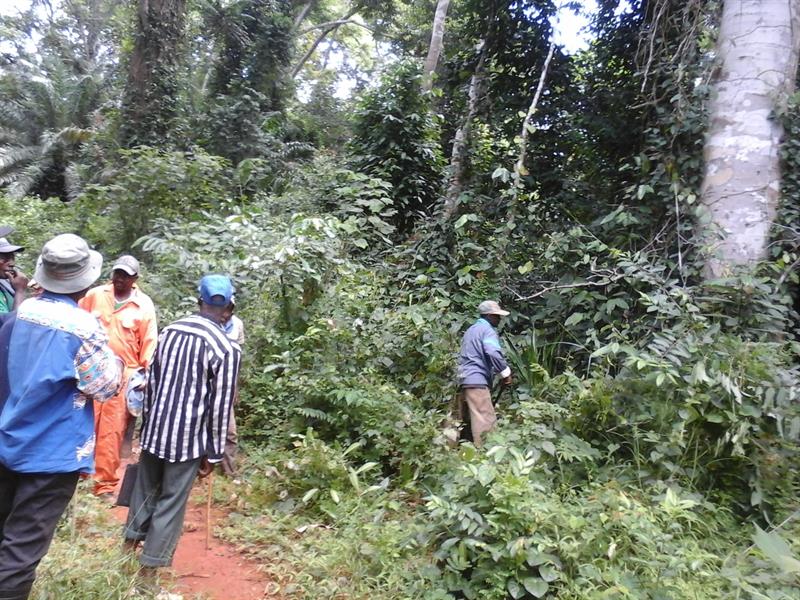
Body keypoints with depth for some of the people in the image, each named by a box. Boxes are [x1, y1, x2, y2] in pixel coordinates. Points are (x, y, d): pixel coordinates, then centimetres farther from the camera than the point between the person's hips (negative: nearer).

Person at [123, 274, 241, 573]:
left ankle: (132, 539, 43)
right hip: (188, 435, -5)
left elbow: (152, 380, 9)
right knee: (172, 499, 9)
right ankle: (151, 561, 20)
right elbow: (220, 406, -13)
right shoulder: (227, 348, -15)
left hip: (155, 426, 5)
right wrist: (214, 452, -4)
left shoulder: (169, 330, 1)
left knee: (145, 487, 24)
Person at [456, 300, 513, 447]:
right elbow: (493, 353, -21)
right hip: (477, 380, -9)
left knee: (465, 420, 12)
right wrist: (505, 372, -11)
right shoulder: (487, 330, -4)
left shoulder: (471, 329, 24)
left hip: (464, 379, 10)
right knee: (486, 421, -13)